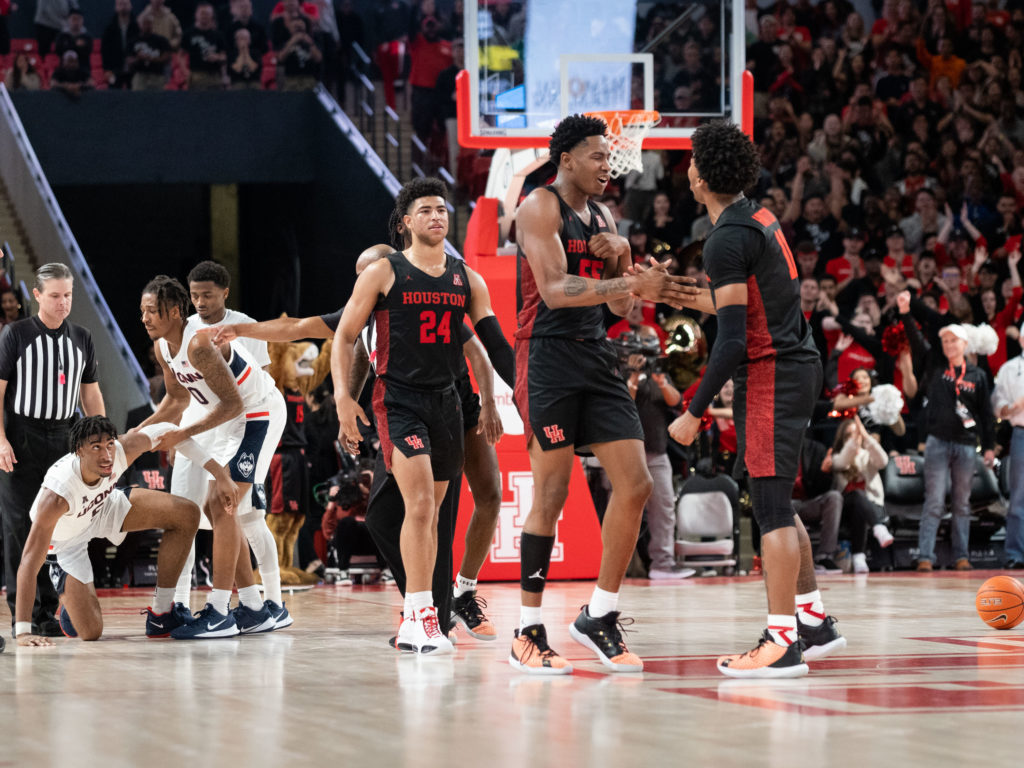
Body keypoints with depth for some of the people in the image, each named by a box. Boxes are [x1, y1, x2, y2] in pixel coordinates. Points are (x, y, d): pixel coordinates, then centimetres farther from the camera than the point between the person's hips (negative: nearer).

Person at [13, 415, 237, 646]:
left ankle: (160, 614, 1)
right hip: (65, 542, -5)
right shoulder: (57, 494, -43)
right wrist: (22, 631, -49)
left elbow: (164, 431, -10)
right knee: (90, 633, -15)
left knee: (187, 515, -10)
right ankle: (69, 603, 22)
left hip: (104, 507, 5)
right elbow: (30, 558, -44)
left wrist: (217, 471, -14)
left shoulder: (121, 451, -30)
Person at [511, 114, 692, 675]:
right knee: (552, 496, -6)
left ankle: (599, 617, 10)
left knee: (635, 485, -1)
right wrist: (634, 284, -30)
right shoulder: (540, 208, -8)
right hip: (548, 356, -8)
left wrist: (620, 257, -1)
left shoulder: (603, 218, 16)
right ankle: (527, 634, 3)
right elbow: (554, 290, -22)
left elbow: (619, 305, 19)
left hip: (596, 358, 8)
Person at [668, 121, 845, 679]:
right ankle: (814, 622, 23)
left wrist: (694, 412, -17)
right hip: (796, 364, 10)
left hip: (768, 375, -10)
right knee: (778, 505, 17)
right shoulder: (760, 219, 13)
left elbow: (732, 340, -22)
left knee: (772, 508, -9)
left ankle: (782, 643, -10)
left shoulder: (727, 240, -17)